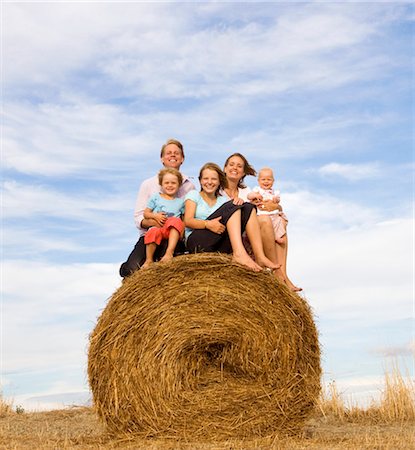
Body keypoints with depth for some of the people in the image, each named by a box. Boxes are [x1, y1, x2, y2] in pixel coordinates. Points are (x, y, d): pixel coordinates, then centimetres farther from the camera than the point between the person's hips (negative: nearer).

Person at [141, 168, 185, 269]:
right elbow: (146, 213, 14)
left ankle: (169, 252, -40)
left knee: (177, 221, -34)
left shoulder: (180, 201, 19)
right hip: (157, 227, 0)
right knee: (152, 232, -36)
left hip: (173, 230, 0)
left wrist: (182, 232, -3)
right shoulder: (155, 197, 16)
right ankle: (149, 260, -24)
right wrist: (155, 216, -7)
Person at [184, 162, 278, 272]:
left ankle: (259, 256, -28)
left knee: (248, 208, -12)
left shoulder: (224, 200, 26)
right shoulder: (193, 195, 14)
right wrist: (207, 224, -21)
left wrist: (239, 202, -14)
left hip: (221, 246, 4)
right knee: (232, 206, -20)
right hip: (197, 241, -4)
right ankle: (239, 253, -42)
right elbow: (188, 221, -2)